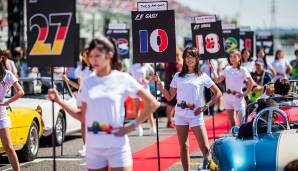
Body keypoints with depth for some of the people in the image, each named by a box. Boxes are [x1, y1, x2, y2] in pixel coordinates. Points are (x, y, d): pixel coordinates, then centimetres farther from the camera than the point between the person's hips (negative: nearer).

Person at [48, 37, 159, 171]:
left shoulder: (123, 79, -4)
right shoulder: (88, 82, 8)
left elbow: (152, 103, -2)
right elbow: (83, 116, 11)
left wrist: (133, 125, -7)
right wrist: (59, 101, 4)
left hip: (117, 146, -4)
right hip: (93, 146, 4)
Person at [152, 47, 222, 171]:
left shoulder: (202, 77, 3)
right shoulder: (178, 76, 10)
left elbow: (218, 93, 6)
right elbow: (169, 97, 10)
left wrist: (205, 107, -3)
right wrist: (159, 84, -1)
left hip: (196, 115, -2)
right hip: (180, 115, 2)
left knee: (205, 148, -10)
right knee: (183, 147, 5)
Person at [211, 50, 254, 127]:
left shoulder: (243, 70, -4)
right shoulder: (227, 69, 8)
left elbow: (251, 82, -6)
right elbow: (218, 80, 2)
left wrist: (245, 93, -10)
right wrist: (213, 70, -6)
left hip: (238, 97, -5)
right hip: (228, 97, 5)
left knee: (242, 122, -7)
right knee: (232, 122, 12)